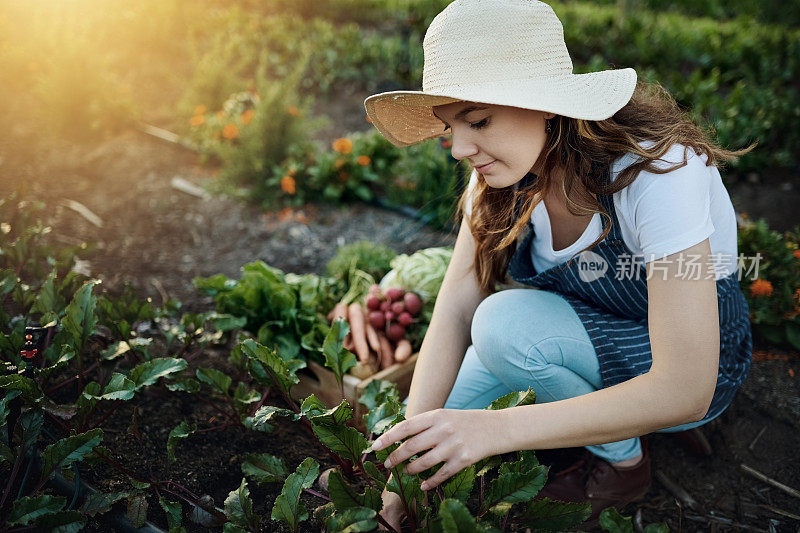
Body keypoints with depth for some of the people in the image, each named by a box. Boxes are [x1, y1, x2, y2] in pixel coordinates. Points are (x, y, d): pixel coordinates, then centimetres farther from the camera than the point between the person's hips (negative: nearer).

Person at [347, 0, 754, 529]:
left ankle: (623, 461, -5)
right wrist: (406, 458, -27)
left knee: (508, 323, -30)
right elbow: (456, 307, -18)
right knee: (443, 425, -10)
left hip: (699, 361, -5)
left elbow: (685, 391, -35)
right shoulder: (504, 170, -14)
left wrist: (496, 428, -42)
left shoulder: (657, 172, -33)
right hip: (582, 331, 5)